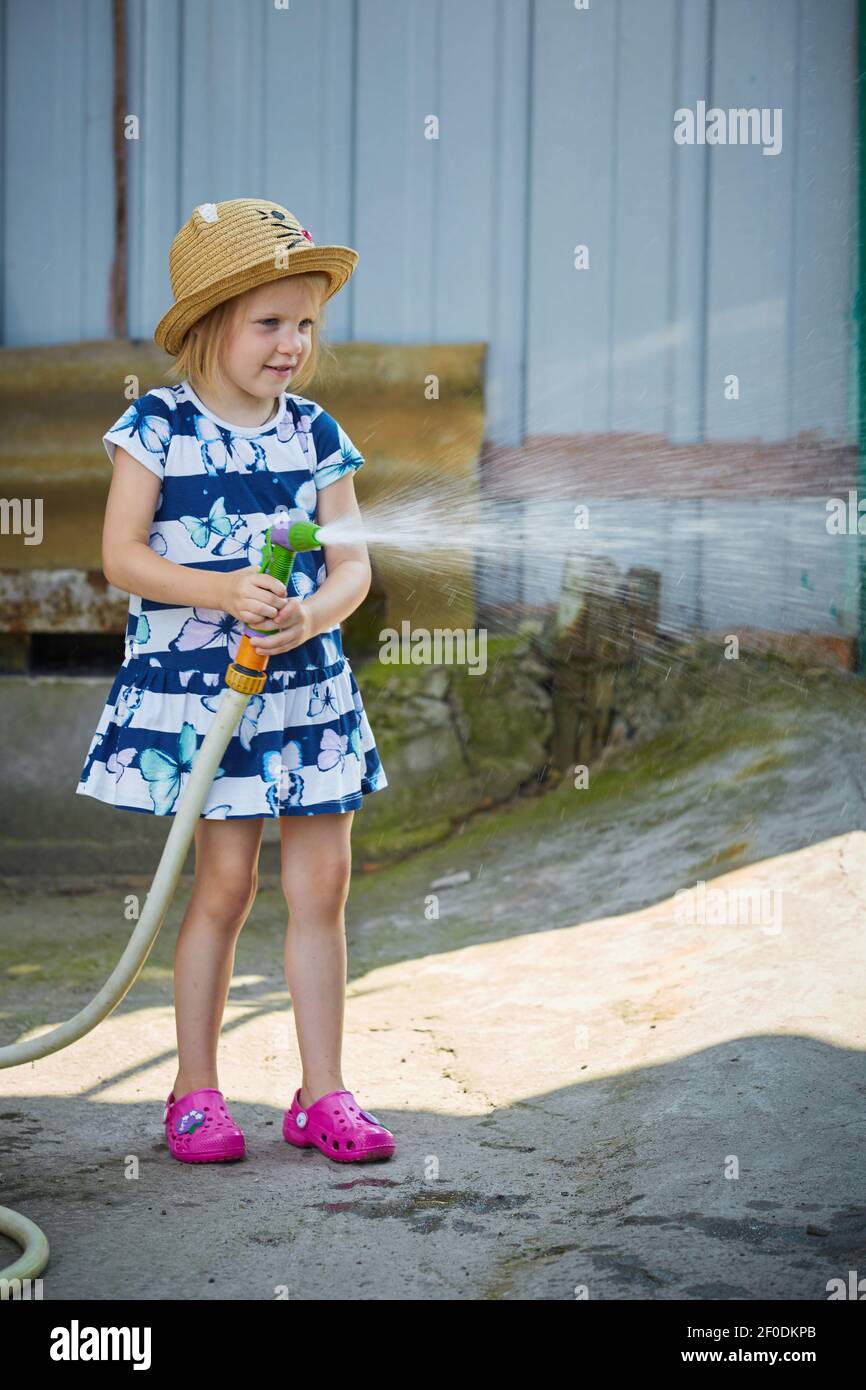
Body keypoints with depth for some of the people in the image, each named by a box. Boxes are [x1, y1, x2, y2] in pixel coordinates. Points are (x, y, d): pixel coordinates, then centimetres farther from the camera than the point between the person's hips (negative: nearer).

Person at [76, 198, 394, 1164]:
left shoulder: (314, 435, 5)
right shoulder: (158, 426, -5)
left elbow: (354, 565, 3)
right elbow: (121, 555, -9)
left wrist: (312, 612, -19)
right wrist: (221, 592, -23)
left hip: (306, 684, 4)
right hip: (193, 687, -4)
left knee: (322, 883, 4)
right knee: (225, 884, 0)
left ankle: (321, 1094, 15)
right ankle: (195, 1091, 16)